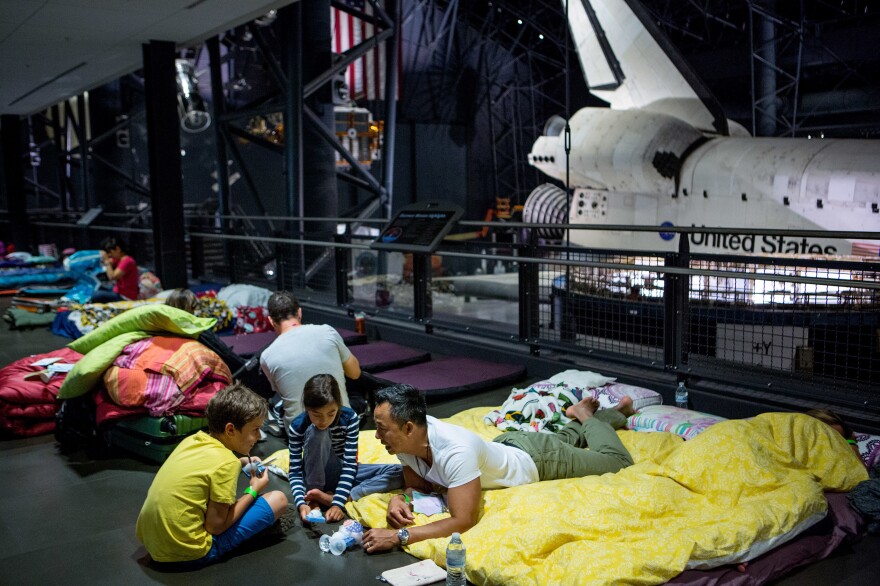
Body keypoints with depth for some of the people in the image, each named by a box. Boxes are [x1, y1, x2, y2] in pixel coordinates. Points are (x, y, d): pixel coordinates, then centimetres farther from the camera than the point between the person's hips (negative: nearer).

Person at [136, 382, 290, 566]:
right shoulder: (226, 463, -19)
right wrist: (253, 491, -3)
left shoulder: (192, 440, 3)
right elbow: (215, 527, -15)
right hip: (188, 551, -8)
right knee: (278, 499, -5)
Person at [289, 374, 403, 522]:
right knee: (316, 432, -31)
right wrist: (301, 503, -35)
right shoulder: (298, 426, -20)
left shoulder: (349, 417, -20)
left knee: (399, 473, -22)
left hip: (343, 473, 3)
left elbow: (349, 464, -22)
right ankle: (313, 497, -20)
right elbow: (295, 472, -17)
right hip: (319, 476, -2)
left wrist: (338, 503, -33)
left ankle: (330, 498, -25)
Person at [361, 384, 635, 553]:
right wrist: (399, 499, -32)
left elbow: (463, 521, -48)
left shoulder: (455, 451, -47)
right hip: (508, 446, 6)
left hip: (538, 459, -6)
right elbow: (419, 484, -9)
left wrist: (399, 536, -52)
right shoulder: (406, 440, -25)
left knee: (618, 461, 18)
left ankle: (587, 417, 35)